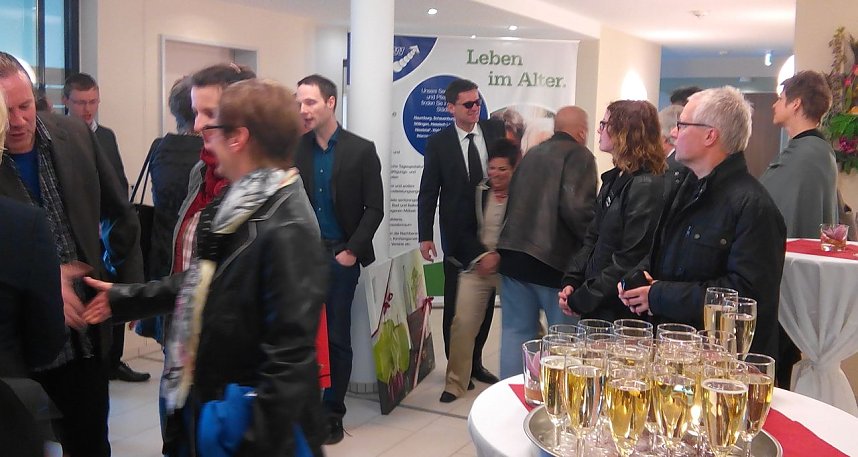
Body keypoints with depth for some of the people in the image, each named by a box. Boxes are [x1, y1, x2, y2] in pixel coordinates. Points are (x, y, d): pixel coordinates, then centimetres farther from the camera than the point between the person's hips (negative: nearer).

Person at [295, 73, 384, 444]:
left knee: (337, 338, 5)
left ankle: (332, 413, 18)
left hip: (341, 257, -1)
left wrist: (352, 251, -9)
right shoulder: (294, 149, 5)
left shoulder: (361, 150, 0)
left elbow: (374, 209, -2)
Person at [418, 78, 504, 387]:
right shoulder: (438, 143, -4)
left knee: (485, 301, 12)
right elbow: (428, 192, -3)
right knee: (455, 303, 5)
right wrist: (425, 236, -9)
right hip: (459, 235, -3)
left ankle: (475, 362, 27)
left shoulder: (496, 130, 2)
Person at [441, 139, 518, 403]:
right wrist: (482, 255, -9)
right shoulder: (478, 192, 3)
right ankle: (456, 381, 8)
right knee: (463, 323, -4)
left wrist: (499, 257, -16)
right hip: (476, 265, 2)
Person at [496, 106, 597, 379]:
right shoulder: (578, 155, -6)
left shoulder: (531, 155, 16)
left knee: (516, 331, 12)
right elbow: (576, 207, -20)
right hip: (554, 259, -6)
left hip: (513, 253, 7)